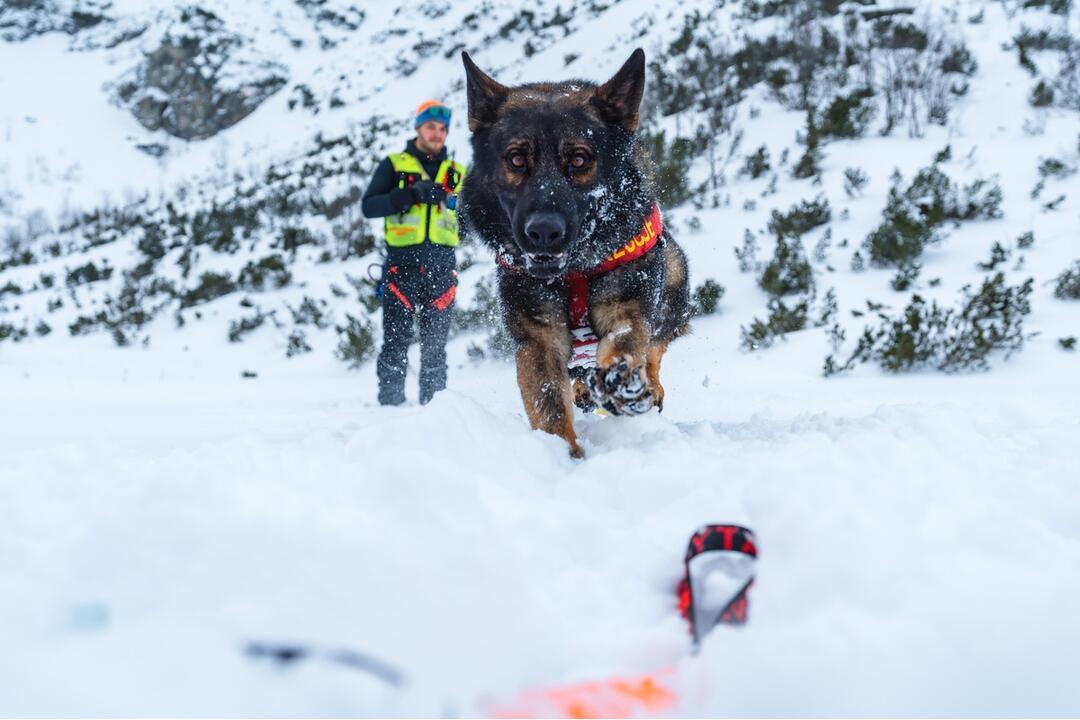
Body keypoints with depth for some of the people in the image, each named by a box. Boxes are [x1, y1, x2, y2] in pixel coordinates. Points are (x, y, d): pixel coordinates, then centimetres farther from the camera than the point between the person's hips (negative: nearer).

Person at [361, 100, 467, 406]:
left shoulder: (457, 173, 18)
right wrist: (413, 194, -14)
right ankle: (390, 403, -1)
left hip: (441, 267, 2)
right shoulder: (394, 165, 9)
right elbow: (368, 206, -3)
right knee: (396, 339, -6)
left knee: (435, 344, 2)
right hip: (402, 265, -2)